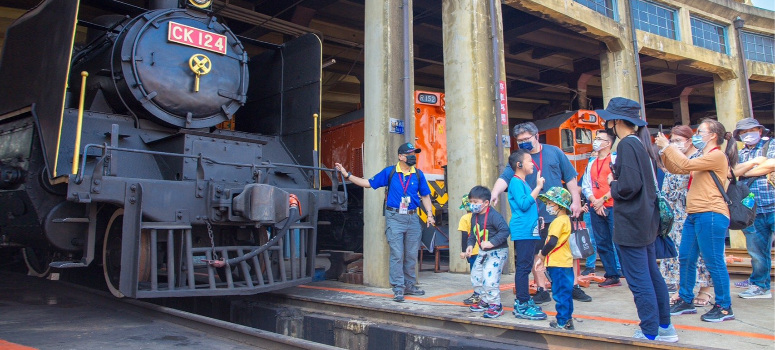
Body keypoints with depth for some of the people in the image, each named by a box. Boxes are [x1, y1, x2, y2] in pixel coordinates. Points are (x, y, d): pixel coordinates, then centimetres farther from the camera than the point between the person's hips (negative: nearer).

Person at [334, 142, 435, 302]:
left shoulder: (418, 174, 7)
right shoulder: (389, 172, 1)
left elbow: (425, 196, 13)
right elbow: (369, 183, 4)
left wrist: (429, 214, 2)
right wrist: (347, 175, 0)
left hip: (412, 218, 3)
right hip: (394, 217, -3)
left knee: (411, 255, 9)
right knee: (397, 255, -5)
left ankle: (410, 285, 23)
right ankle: (398, 288, 2)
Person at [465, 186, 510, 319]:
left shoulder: (493, 215, -21)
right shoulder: (474, 217, 5)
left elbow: (504, 231, -29)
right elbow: (473, 233, 17)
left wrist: (491, 243, -33)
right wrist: (470, 245, 1)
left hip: (498, 252, -9)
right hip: (483, 252, 9)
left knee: (489, 278, -17)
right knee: (476, 276, 13)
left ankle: (496, 306, 0)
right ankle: (485, 301, 30)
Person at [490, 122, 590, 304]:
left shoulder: (554, 152, 5)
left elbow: (570, 178, 7)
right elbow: (504, 178, -15)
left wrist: (576, 200, 0)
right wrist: (494, 194, -33)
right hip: (534, 215, -1)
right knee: (536, 254, 4)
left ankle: (573, 287, 26)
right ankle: (542, 290, 16)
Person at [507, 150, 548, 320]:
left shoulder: (524, 183, 20)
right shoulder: (516, 182, -9)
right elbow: (523, 204, -20)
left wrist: (538, 187, 17)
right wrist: (538, 187, -14)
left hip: (530, 231, 10)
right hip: (522, 231, -10)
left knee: (525, 267, 13)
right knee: (523, 267, -9)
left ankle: (522, 301, 20)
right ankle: (523, 306, -7)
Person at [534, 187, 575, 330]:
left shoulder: (558, 221, -15)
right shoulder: (565, 219, 15)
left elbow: (552, 242, -22)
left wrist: (541, 255, -9)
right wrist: (543, 253, 12)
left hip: (558, 264, -10)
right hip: (566, 262, 10)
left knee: (560, 293, -3)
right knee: (566, 292, 14)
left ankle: (562, 322, 3)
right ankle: (567, 320, 22)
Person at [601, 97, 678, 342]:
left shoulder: (627, 144, -17)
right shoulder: (641, 142, 11)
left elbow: (628, 186, -25)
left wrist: (612, 184, -6)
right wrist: (617, 182, 11)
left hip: (631, 222, -10)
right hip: (646, 220, 10)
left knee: (639, 281, -1)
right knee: (652, 275, 18)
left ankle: (650, 334, 8)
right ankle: (664, 326, 28)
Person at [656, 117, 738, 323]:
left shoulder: (717, 156, -8)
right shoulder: (703, 159, 22)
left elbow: (686, 165, -19)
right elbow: (674, 169, 20)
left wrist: (667, 146, -9)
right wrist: (663, 151, 7)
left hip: (711, 215, -10)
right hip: (694, 215, 10)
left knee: (714, 262, -4)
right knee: (686, 258, 11)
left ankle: (724, 307, 7)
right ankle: (685, 301, 20)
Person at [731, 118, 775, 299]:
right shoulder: (740, 154, 17)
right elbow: (735, 171, 0)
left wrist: (745, 171, 0)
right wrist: (754, 162, -13)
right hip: (753, 208, 4)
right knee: (756, 250, 7)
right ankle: (760, 285, 17)